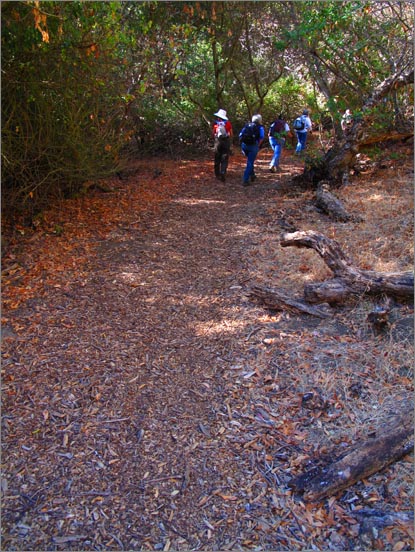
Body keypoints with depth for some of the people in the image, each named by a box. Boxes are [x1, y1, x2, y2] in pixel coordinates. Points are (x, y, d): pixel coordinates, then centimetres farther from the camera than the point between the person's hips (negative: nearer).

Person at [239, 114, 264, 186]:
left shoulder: (247, 125, 17)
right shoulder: (260, 127, 6)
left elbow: (240, 135, 11)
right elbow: (262, 137, -9)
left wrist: (242, 143, 16)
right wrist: (258, 145, 2)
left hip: (244, 145, 4)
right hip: (253, 146, -4)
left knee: (250, 160, 26)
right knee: (250, 163, 0)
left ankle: (252, 175, 32)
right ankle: (245, 180, -6)